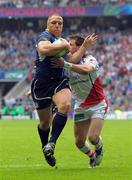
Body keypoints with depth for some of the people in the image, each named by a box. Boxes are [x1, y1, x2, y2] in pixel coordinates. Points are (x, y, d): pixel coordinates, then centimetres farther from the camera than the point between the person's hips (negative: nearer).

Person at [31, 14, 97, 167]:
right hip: (42, 84, -5)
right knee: (45, 122, 5)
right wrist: (63, 46, -18)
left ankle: (51, 144, -28)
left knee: (65, 105, -28)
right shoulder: (44, 37, -7)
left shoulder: (61, 41, 20)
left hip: (60, 82, 5)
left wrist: (85, 46, 17)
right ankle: (45, 149, 32)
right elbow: (43, 50, -31)